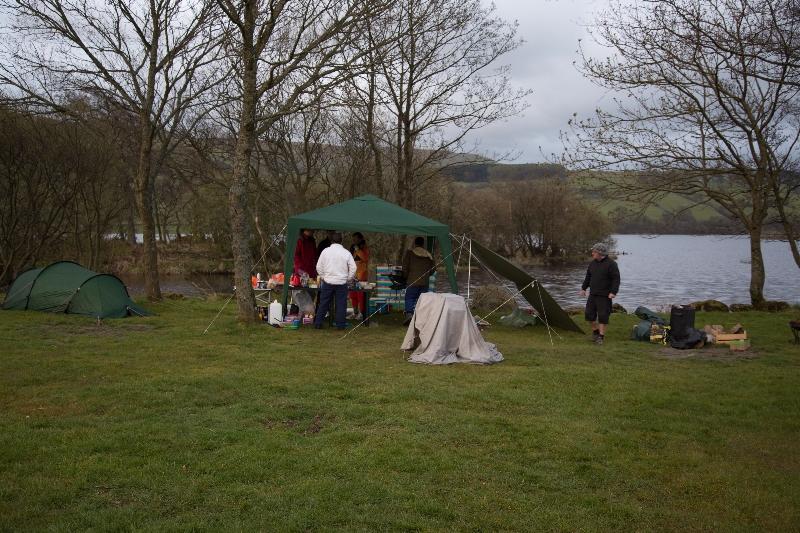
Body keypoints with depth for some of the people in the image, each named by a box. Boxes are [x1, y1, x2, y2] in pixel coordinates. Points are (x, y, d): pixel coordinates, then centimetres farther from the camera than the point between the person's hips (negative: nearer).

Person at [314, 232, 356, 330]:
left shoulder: (325, 251, -2)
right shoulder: (346, 253, -3)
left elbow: (319, 267, 2)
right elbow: (353, 268, -2)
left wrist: (323, 277, 14)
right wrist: (348, 278, 10)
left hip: (328, 282, 1)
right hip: (342, 283, -1)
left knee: (324, 303, 10)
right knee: (341, 304, 7)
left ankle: (318, 323, 13)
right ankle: (340, 324, 10)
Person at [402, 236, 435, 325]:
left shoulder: (410, 253, 0)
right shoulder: (429, 256, 9)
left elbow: (405, 267, -3)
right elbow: (432, 271, 12)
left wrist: (406, 277, 13)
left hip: (412, 281, -3)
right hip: (424, 282, 3)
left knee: (409, 298, 2)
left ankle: (409, 313, -19)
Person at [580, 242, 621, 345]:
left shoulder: (611, 264, -11)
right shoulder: (593, 263, 9)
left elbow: (616, 279, -13)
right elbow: (588, 277, 20)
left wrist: (613, 292, -20)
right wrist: (584, 288, 19)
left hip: (604, 295, -7)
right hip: (593, 294, 7)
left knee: (603, 315, -3)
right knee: (589, 313, 7)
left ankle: (601, 336, 6)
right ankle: (595, 332, 25)